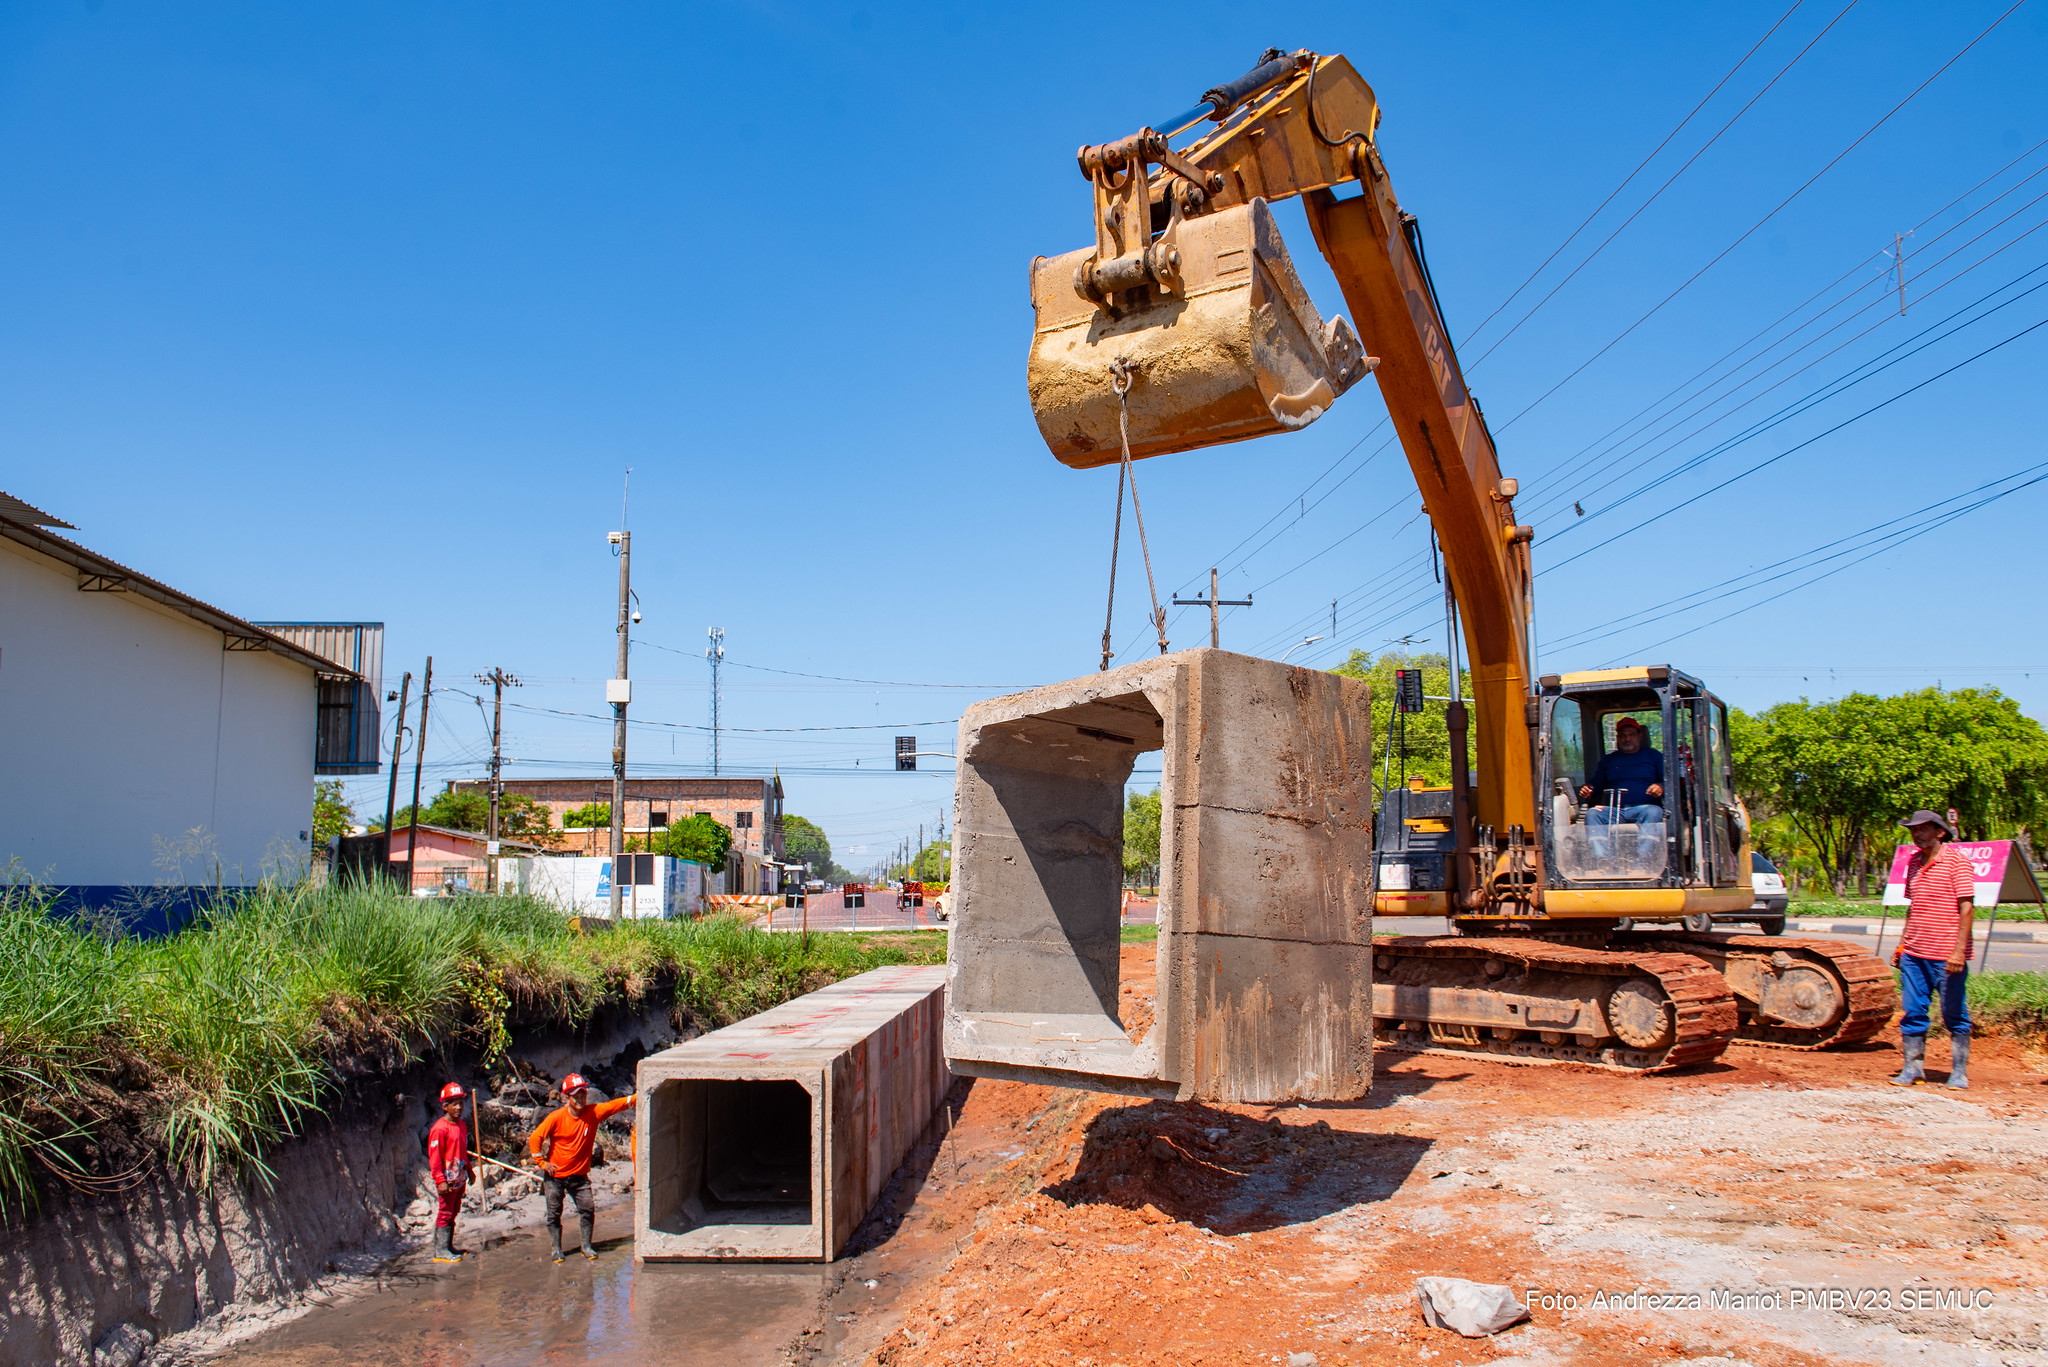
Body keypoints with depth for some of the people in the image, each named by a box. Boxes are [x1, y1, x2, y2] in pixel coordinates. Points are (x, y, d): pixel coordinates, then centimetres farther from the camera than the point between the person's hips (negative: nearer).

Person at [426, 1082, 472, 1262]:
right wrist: (440, 1180, -20)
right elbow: (434, 1156, -17)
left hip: (460, 1178, 8)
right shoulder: (440, 1128, -15)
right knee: (446, 1213, -4)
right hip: (447, 1178, -8)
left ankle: (449, 1246, 23)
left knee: (454, 1211, 14)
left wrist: (468, 1170, 24)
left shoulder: (461, 1125, 11)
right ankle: (441, 1250, 2)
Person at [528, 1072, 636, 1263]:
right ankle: (555, 1249, 18)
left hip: (579, 1175, 2)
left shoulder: (594, 1112, -8)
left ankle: (586, 1246, 13)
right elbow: (535, 1138, -10)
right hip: (555, 1175, -2)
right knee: (554, 1213, 4)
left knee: (588, 1208, -2)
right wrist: (542, 1162, -10)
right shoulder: (556, 1117, -15)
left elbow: (617, 1105, -12)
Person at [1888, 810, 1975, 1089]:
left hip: (1947, 957, -6)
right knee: (1913, 1014, 6)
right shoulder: (1914, 861, 13)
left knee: (1955, 1018, 4)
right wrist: (1902, 944, 19)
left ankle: (1959, 1072, 13)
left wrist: (1959, 950, -18)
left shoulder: (1957, 862, -7)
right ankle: (1913, 1068, 13)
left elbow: (1967, 908, -12)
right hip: (1914, 955, 6)